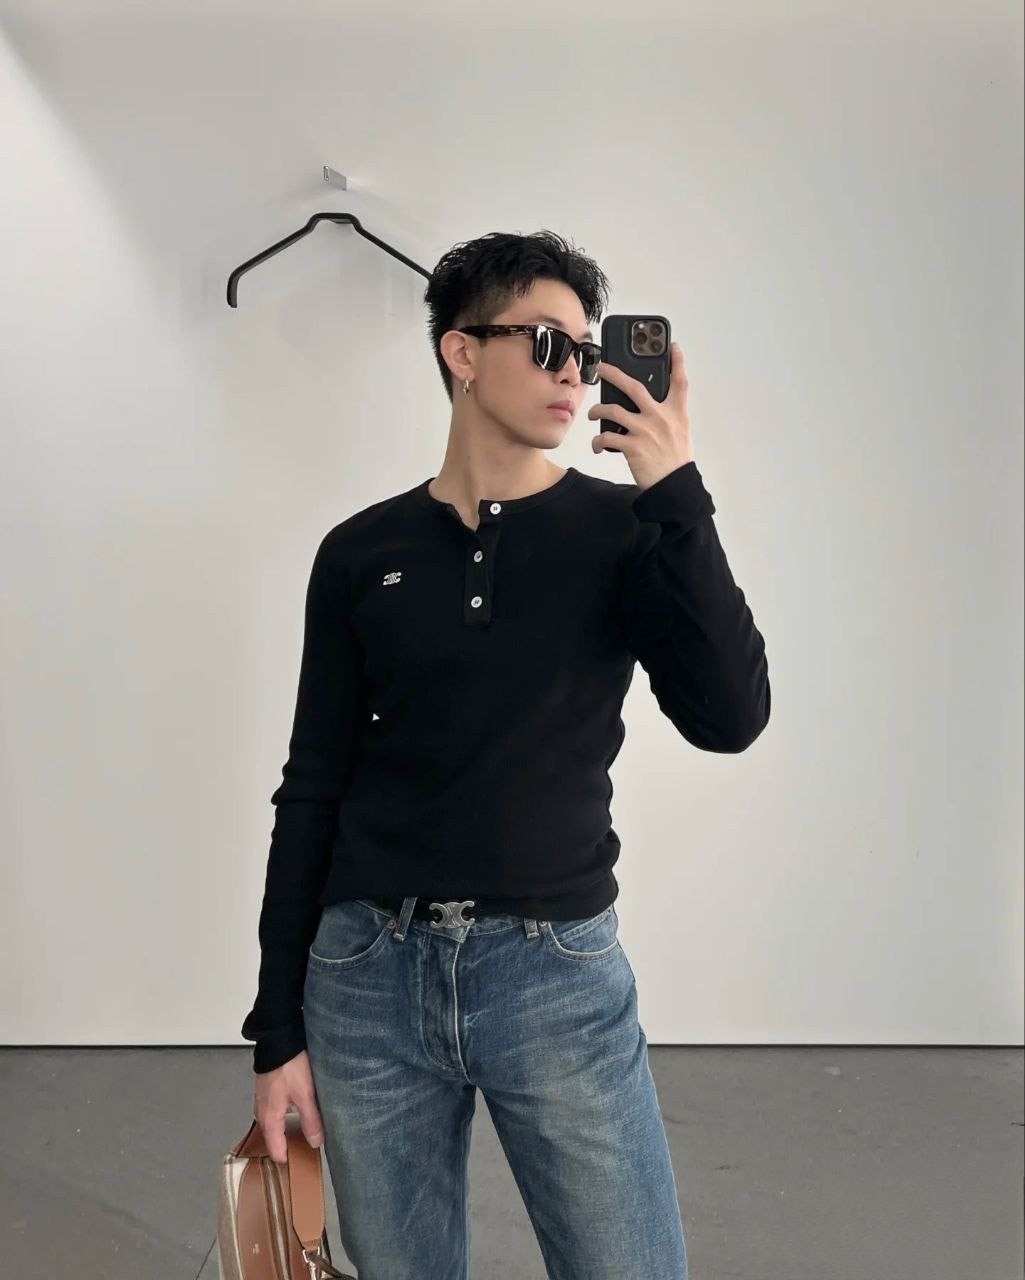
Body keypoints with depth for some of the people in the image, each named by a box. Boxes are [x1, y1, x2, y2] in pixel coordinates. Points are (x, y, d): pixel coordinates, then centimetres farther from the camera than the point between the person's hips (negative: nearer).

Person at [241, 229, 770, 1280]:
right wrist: (277, 1028, 5)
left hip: (558, 973, -1)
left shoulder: (624, 533, 1)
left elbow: (728, 717, -12)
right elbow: (312, 790, 5)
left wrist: (676, 493, -16)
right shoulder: (361, 553, 3)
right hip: (367, 974, 2)